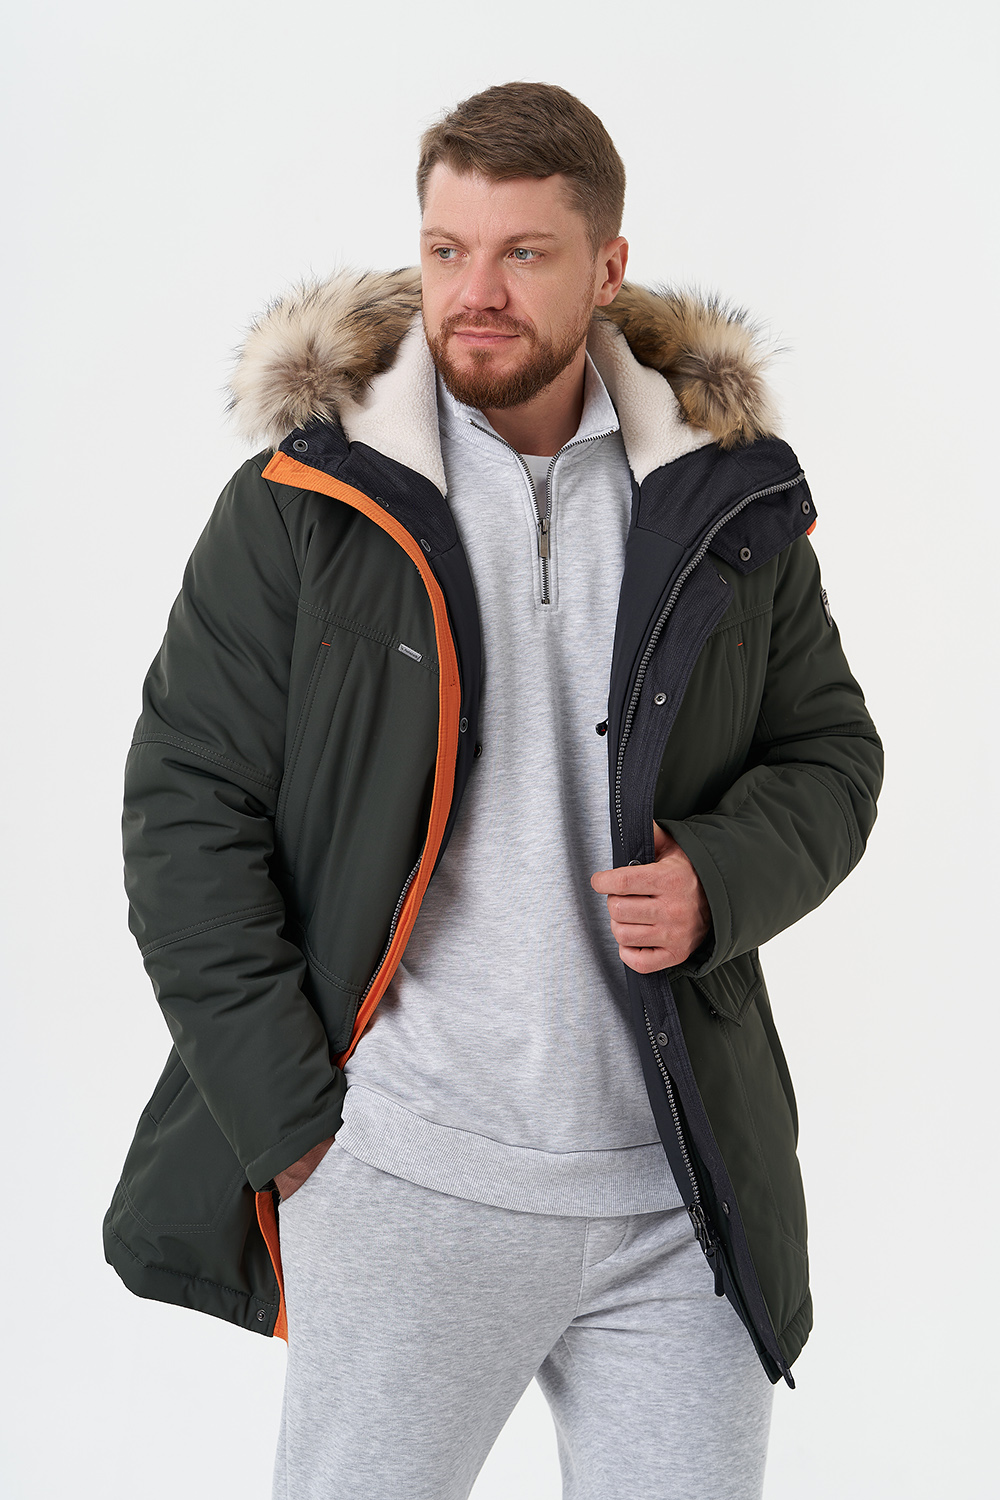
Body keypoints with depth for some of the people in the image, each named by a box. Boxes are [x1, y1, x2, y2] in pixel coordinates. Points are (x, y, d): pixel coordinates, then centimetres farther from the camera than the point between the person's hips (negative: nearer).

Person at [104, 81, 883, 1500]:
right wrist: (288, 1122, -7)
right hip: (403, 1178, -2)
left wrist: (720, 880, -8)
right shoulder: (304, 502, -3)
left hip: (682, 1189, 3)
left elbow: (831, 754, 14)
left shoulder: (729, 501, 5)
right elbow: (186, 806, -3)